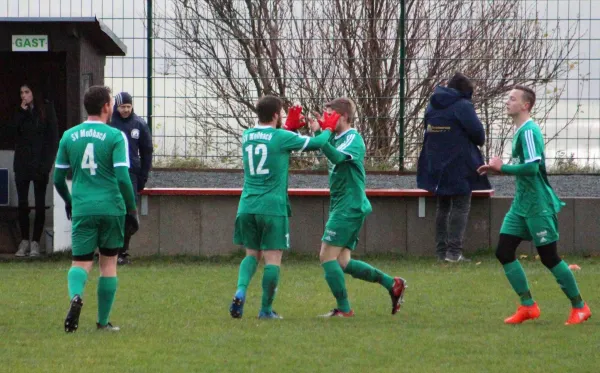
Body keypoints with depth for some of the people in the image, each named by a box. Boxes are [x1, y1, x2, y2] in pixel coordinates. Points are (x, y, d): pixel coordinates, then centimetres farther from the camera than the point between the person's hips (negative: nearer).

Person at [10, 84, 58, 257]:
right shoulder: (20, 111, 8)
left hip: (40, 163, -3)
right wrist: (21, 112, -10)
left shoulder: (46, 109, -2)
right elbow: (12, 131, -3)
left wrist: (48, 161, -11)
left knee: (40, 204, 0)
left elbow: (52, 137, -4)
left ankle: (35, 242, 2)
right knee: (22, 203, 3)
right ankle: (24, 241, 8)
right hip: (22, 163, 3)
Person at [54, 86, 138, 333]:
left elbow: (58, 178, 12)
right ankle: (103, 321, 13)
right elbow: (123, 178, -12)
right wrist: (132, 210, -1)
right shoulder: (115, 136, -5)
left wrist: (69, 202, 30)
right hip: (111, 208, -2)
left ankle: (75, 295, -30)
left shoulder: (69, 136, 6)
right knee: (108, 262, 11)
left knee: (81, 261, 3)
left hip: (82, 209, 2)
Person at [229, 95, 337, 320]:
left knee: (251, 254, 16)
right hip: (273, 207, -5)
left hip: (247, 206, 5)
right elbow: (317, 143, 2)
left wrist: (290, 126, 28)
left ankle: (240, 291, -8)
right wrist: (328, 129, 20)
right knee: (273, 258, 2)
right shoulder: (281, 138, -8)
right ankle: (266, 309, 2)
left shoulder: (247, 136, 8)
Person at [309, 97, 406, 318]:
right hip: (342, 207, 9)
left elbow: (336, 157, -30)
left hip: (349, 207, -9)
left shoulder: (353, 139, -13)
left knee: (328, 256, -9)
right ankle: (392, 284, 12)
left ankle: (344, 309, -4)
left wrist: (318, 133, -35)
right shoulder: (336, 139, 16)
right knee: (342, 262, 8)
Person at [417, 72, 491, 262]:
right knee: (461, 206, -2)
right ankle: (454, 250, -13)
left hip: (436, 165, 7)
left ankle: (441, 250, 14)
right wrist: (480, 141, 7)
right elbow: (477, 131, -15)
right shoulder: (463, 106, -13)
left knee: (442, 207, 15)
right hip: (459, 165, -7)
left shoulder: (433, 105, 9)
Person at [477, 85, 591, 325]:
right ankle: (528, 306, 10)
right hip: (521, 204, 9)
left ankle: (580, 307, 10)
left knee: (549, 257, -3)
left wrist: (501, 168, -15)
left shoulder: (529, 131, -17)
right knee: (504, 253, 3)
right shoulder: (520, 131, 13)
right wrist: (498, 169, 7)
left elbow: (532, 167, -27)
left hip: (538, 205, -9)